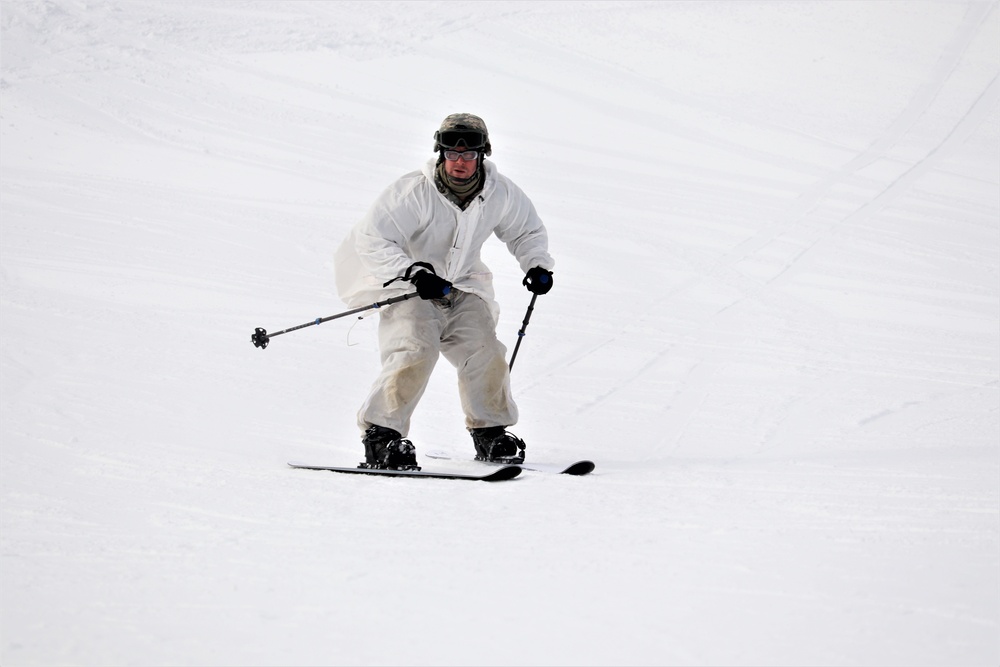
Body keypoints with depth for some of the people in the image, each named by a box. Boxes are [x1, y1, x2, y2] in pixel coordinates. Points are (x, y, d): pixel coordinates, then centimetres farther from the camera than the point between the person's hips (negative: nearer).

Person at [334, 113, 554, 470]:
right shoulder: (414, 192, -24)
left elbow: (527, 231, 13)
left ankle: (491, 433, 12)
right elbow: (371, 239, -25)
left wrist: (537, 265, -5)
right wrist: (413, 273, -36)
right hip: (408, 289, -5)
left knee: (485, 353, -8)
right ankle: (381, 434, -17)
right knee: (415, 351, -25)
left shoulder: (501, 194, -8)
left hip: (462, 288, 5)